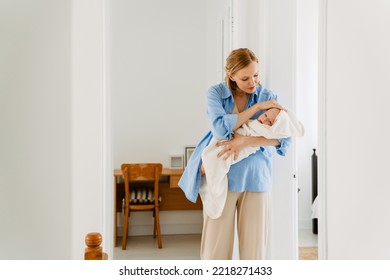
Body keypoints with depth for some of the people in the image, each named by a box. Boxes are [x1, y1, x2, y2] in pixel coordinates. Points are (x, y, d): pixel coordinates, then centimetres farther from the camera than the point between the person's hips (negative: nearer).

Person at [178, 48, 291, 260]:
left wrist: (244, 141, -23)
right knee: (215, 248, 1)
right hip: (221, 178, -1)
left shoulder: (268, 97, 2)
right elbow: (221, 129, -18)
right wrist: (257, 107, -15)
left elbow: (284, 137, -11)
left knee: (254, 248, 4)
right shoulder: (216, 93, -1)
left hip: (255, 179, 2)